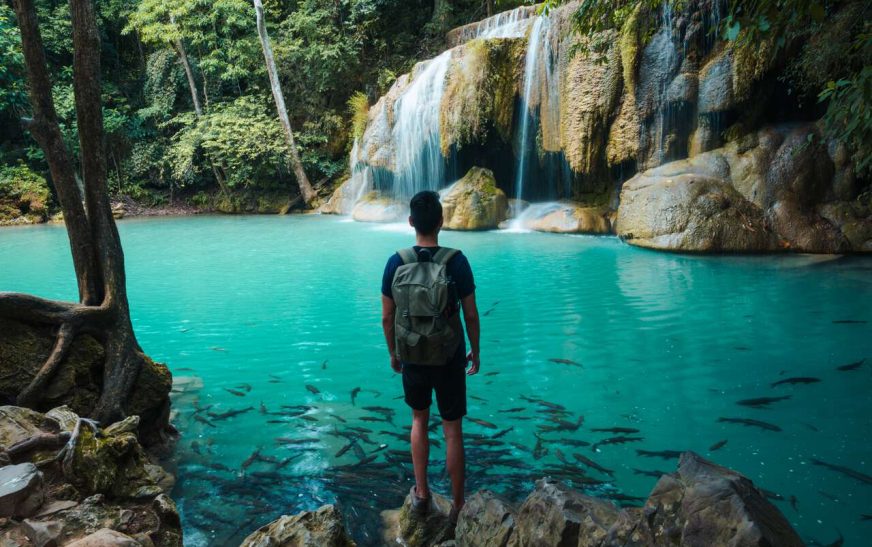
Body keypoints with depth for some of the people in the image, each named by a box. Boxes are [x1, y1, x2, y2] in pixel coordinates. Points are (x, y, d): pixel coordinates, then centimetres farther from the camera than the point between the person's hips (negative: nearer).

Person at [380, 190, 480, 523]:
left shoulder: (396, 263, -10)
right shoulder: (457, 261, -14)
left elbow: (387, 317, -3)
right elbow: (471, 314, -8)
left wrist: (393, 352, 13)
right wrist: (475, 350, 7)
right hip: (449, 358, -1)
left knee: (419, 421, 24)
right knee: (453, 432, 12)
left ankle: (421, 494, 30)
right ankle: (457, 505, 23)